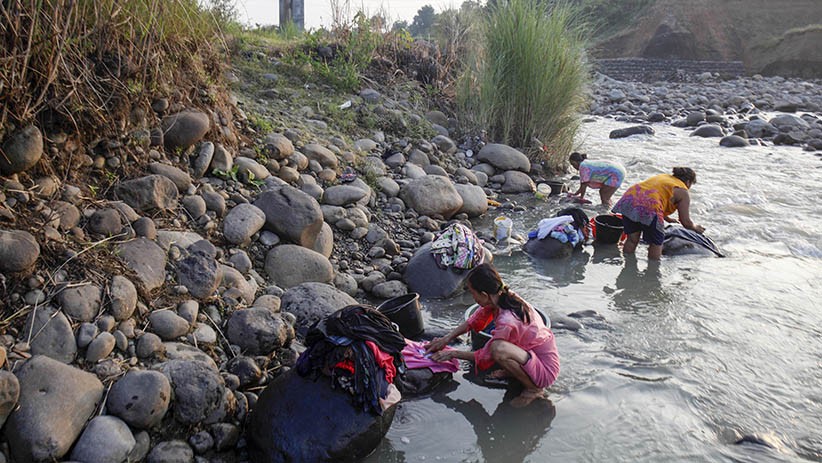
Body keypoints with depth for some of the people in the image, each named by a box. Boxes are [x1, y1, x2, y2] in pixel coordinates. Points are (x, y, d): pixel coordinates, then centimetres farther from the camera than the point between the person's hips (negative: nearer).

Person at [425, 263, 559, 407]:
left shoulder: (507, 321, -30)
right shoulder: (503, 297, -8)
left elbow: (485, 358, -16)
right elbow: (473, 321, 7)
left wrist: (453, 353, -4)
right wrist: (446, 339, 4)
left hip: (545, 369, -9)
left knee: (498, 349, -33)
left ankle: (534, 389, -9)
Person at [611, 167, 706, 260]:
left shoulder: (662, 176, 32)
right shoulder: (683, 192, 11)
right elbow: (686, 223, 11)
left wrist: (667, 219, 54)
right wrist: (696, 228, 32)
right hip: (649, 207, -7)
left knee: (632, 240, 19)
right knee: (656, 243, 10)